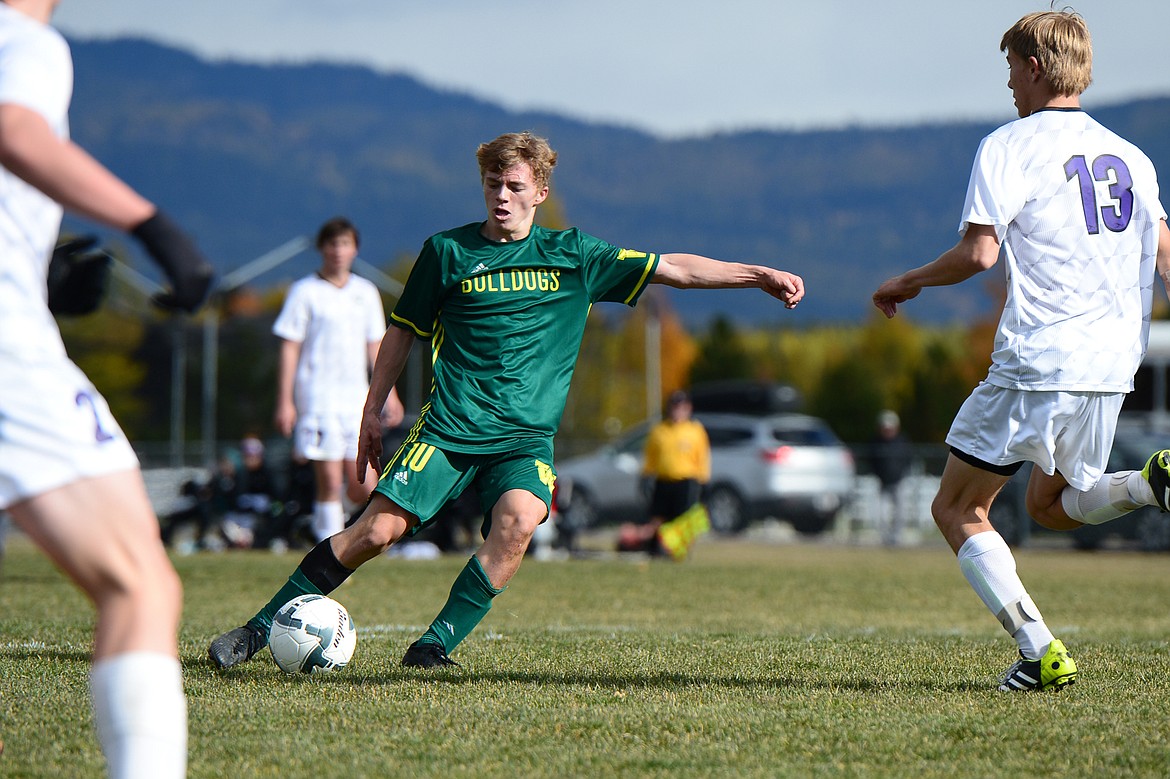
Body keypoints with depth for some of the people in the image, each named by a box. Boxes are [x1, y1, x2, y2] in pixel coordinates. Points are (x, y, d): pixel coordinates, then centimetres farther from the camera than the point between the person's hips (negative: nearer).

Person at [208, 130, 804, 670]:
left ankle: (434, 647, -21)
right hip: (449, 426, -1)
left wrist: (759, 275, -2)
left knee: (518, 520, -29)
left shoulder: (573, 256, 7)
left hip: (526, 434, 1)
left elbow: (673, 268, 6)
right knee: (380, 527, -14)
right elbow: (404, 330, 15)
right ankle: (260, 628, -1)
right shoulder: (448, 251, 5)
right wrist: (373, 412, 14)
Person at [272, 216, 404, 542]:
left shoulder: (366, 292, 13)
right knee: (330, 483, -9)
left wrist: (388, 392, 13)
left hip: (357, 396, 4)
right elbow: (289, 349, -2)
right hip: (318, 396, -4)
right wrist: (285, 401, -8)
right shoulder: (305, 292, 0)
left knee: (364, 490, -2)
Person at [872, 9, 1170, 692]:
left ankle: (1041, 653, -10)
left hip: (1038, 364, -7)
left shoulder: (1010, 146, -6)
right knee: (1053, 505, 24)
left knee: (958, 509, 5)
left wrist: (909, 283, 1)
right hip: (1113, 365, 7)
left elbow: (979, 251, -15)